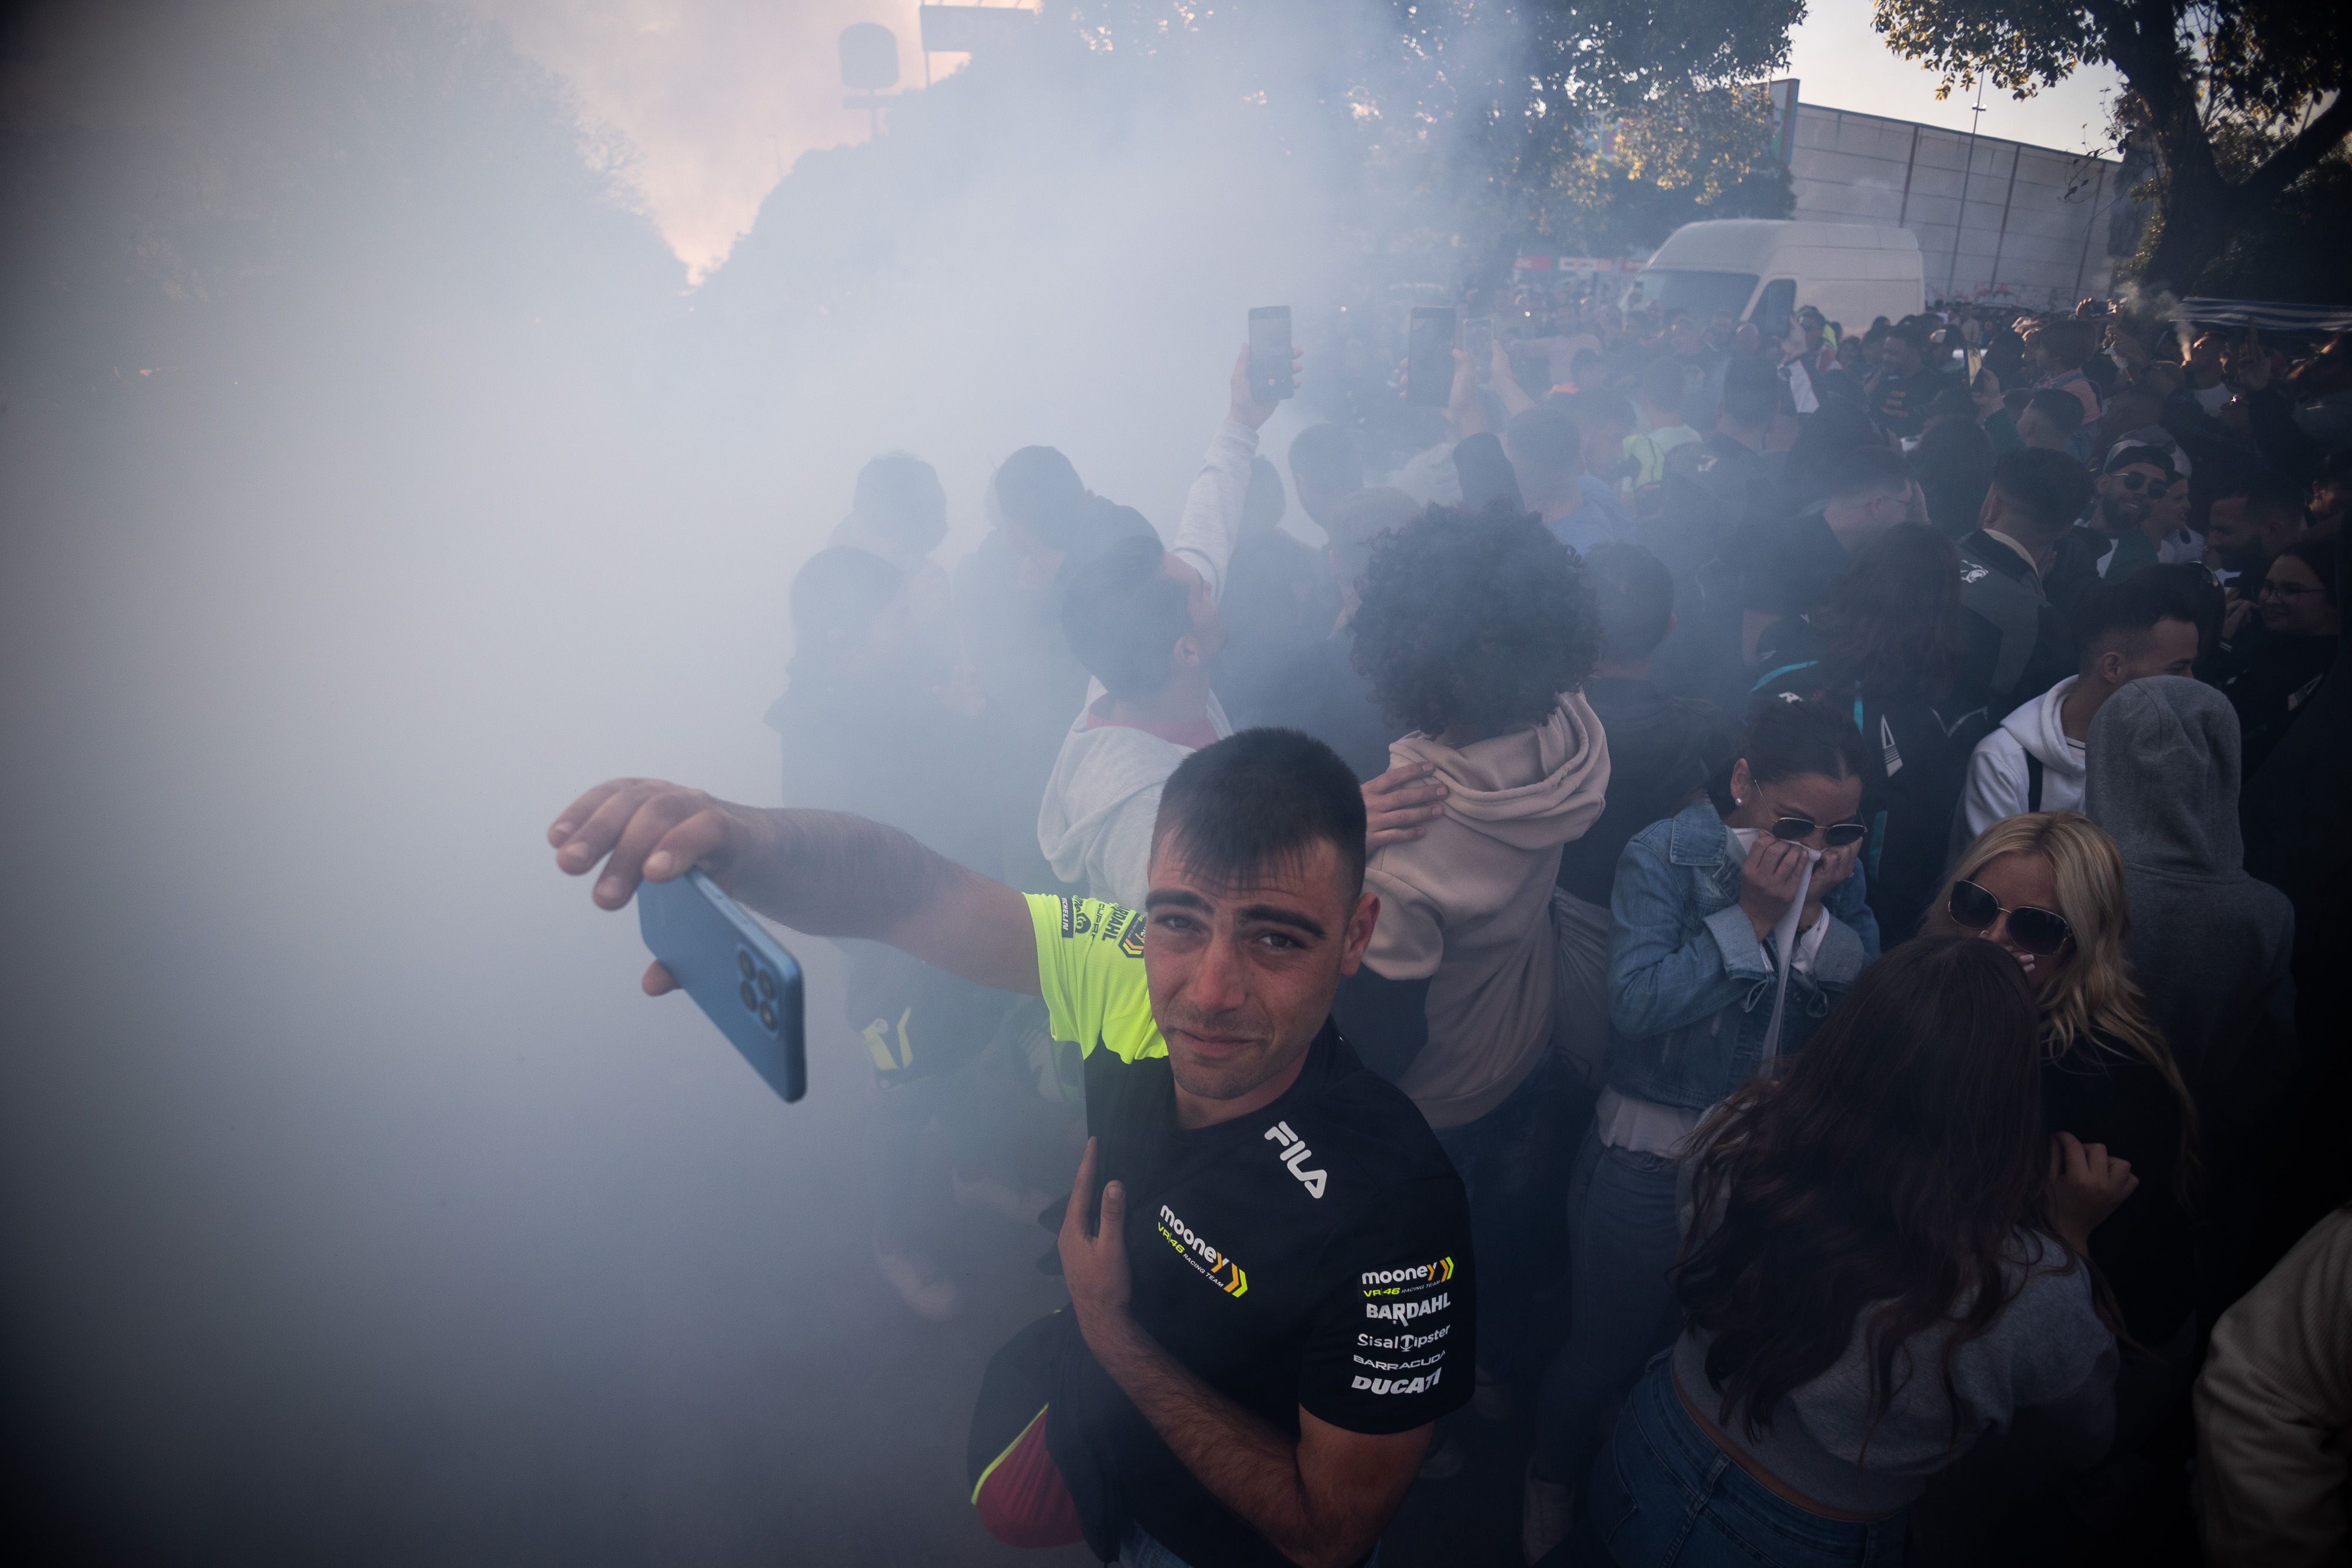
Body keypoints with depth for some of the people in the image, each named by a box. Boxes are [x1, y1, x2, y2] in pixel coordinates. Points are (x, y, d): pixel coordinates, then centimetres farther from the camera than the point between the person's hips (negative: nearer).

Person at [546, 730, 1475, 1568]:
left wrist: (1108, 1331, -25)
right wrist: (746, 839, -47)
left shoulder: (1395, 1219, -39)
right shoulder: (1124, 974, -27)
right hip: (1081, 1391, 5)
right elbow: (914, 892, -25)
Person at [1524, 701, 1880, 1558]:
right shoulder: (1663, 856, -15)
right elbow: (1639, 1001, -25)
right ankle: (1553, 1478, 40)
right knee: (1610, 1340, 10)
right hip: (1652, 1155, -4)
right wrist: (1750, 916, -25)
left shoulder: (1837, 867, -1)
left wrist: (1813, 912, -21)